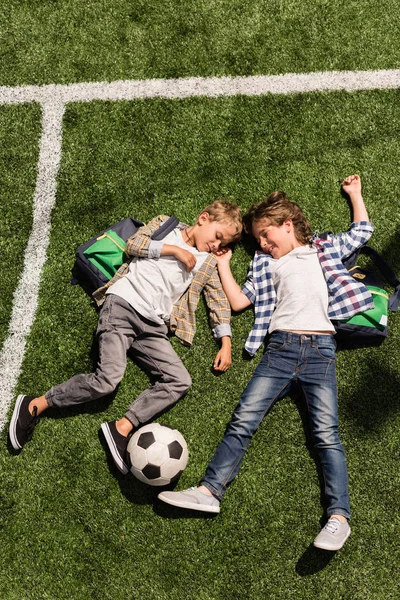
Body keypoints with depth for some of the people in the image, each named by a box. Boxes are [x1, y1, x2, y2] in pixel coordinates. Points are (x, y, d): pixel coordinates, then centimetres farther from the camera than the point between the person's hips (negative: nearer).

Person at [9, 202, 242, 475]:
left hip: (153, 326, 5)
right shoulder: (166, 224, 15)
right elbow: (133, 244, 3)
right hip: (123, 305, -4)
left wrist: (226, 342, 7)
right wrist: (173, 249, -2)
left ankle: (122, 428, -17)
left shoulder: (208, 263, 22)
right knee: (109, 378, -23)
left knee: (180, 381, -17)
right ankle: (34, 405, -7)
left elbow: (220, 301, 18)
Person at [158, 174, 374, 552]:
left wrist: (354, 194, 35)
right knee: (243, 420, -14)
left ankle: (338, 516, -21)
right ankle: (209, 490, -19)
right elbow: (238, 301, 18)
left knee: (326, 433, -15)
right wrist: (222, 263, 21)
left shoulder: (325, 249, 20)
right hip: (281, 348, 2)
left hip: (320, 348, -2)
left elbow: (363, 230, 30)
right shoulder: (267, 264, 23)